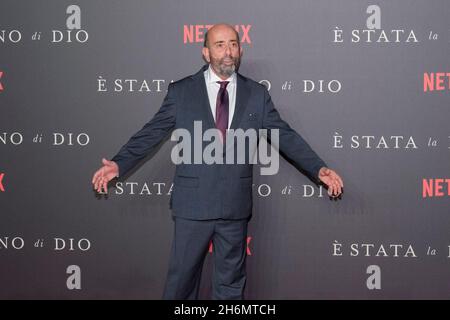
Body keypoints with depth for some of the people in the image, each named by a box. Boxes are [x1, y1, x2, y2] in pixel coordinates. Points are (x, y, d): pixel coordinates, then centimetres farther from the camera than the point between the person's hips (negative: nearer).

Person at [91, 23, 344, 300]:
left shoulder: (257, 95, 5)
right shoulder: (181, 92, 1)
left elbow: (286, 136, 5)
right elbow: (151, 133, 0)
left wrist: (319, 169, -5)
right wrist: (119, 164, -12)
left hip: (236, 205, 2)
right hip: (192, 204, -1)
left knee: (231, 281, 13)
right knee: (182, 277, 8)